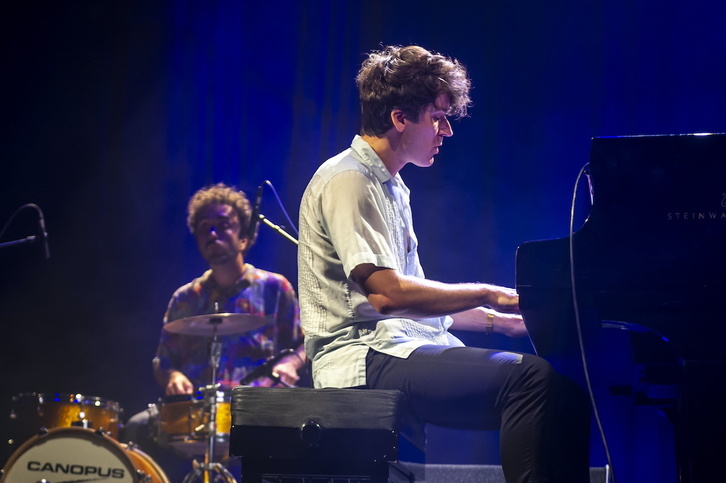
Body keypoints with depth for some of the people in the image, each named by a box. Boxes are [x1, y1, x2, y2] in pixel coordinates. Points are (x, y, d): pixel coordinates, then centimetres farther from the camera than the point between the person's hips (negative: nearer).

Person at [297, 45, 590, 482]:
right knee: (533, 377, -29)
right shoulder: (347, 181, -8)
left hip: (403, 351, 10)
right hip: (364, 361, -10)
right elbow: (386, 293, -19)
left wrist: (499, 320, 14)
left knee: (564, 386, -4)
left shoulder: (391, 187, 24)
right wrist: (488, 295, -12)